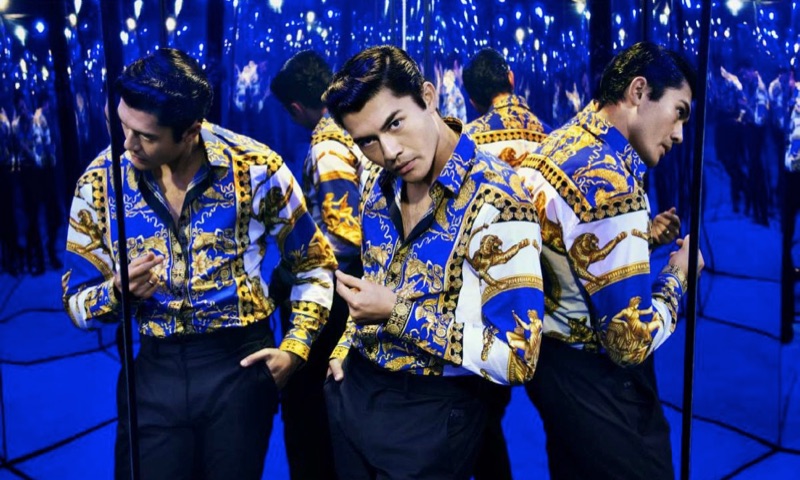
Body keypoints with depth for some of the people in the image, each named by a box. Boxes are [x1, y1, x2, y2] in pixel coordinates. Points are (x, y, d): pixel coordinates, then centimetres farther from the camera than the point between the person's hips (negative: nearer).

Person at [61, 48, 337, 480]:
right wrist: (119, 291, -21)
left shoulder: (255, 168, -12)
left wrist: (296, 347, -6)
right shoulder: (99, 183, -6)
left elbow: (314, 264, 2)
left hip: (240, 363, -1)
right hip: (153, 369, 2)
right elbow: (77, 301, 1)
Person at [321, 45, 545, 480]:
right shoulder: (380, 188, 0)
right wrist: (346, 345, 7)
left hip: (429, 409, -6)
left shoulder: (496, 200, -23)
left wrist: (398, 314, -24)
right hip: (352, 389, 7)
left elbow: (516, 358, -25)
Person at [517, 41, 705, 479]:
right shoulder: (609, 179, -27)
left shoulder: (556, 143, 3)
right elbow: (632, 340, -26)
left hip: (551, 357, 10)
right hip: (593, 379, -9)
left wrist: (645, 236, 11)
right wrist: (678, 273, -10)